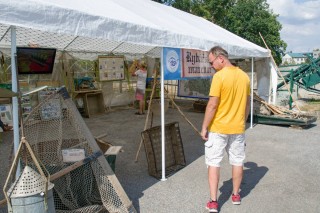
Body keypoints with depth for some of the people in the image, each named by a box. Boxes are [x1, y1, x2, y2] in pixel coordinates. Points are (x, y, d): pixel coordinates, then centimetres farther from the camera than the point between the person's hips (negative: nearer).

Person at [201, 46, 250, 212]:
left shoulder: (219, 76, -16)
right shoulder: (244, 76, 4)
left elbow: (212, 105, -19)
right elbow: (247, 104, 10)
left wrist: (204, 127, -10)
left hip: (218, 128, -5)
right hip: (238, 128, 6)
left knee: (213, 163, 5)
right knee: (237, 161, 17)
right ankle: (236, 195, 33)